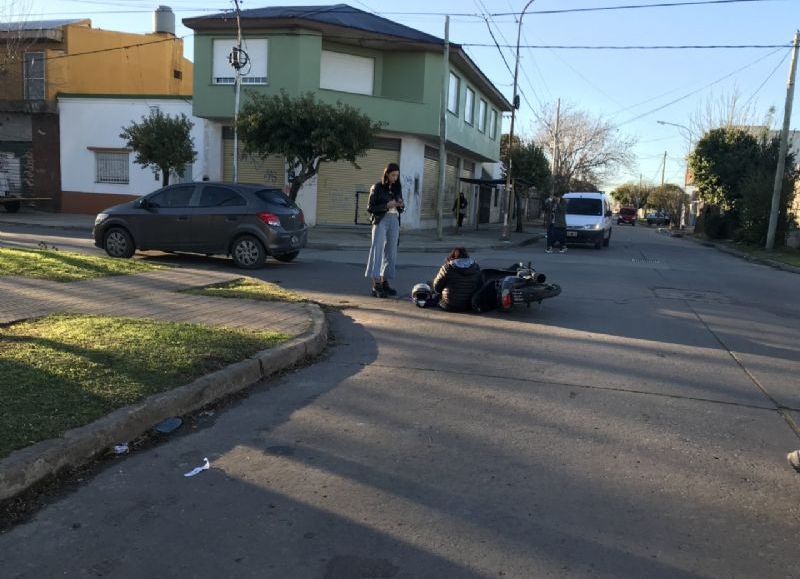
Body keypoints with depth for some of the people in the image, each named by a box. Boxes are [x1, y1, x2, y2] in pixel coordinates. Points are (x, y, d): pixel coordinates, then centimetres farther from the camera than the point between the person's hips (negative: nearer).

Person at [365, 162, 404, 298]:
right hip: (381, 220, -6)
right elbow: (370, 207, -4)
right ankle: (376, 285, -17)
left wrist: (401, 205, -3)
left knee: (391, 252, 5)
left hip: (394, 221, 6)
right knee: (377, 249, -12)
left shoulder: (397, 189, 14)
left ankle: (384, 283, 12)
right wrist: (386, 205, -16)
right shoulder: (377, 188, -1)